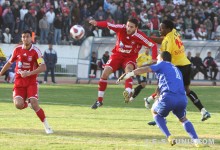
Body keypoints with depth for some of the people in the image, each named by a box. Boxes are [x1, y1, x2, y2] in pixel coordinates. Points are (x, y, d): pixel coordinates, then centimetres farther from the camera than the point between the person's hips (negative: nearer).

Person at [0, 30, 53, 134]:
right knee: (18, 105, -17)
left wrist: (29, 73, -27)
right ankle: (27, 102, 22)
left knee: (34, 105, -18)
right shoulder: (17, 50, 3)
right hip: (19, 82, 3)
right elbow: (9, 63, 19)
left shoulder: (35, 51, -10)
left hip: (31, 82, -3)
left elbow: (43, 67, -18)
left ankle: (46, 126, -1)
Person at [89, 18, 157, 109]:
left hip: (130, 58, -2)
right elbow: (108, 25, -19)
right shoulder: (121, 29, -17)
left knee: (128, 69, -36)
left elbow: (152, 45, -21)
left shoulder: (139, 36, -22)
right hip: (117, 54, 2)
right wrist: (96, 23, -38)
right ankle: (99, 100, 3)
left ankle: (128, 92, -58)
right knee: (105, 73, -10)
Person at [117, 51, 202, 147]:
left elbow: (146, 69, 5)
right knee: (183, 119, 32)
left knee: (155, 112, 25)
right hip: (183, 99, 5)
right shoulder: (177, 70, 34)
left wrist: (128, 74, 3)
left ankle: (169, 137, 9)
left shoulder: (163, 64, 17)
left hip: (169, 97, -5)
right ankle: (196, 140, 9)